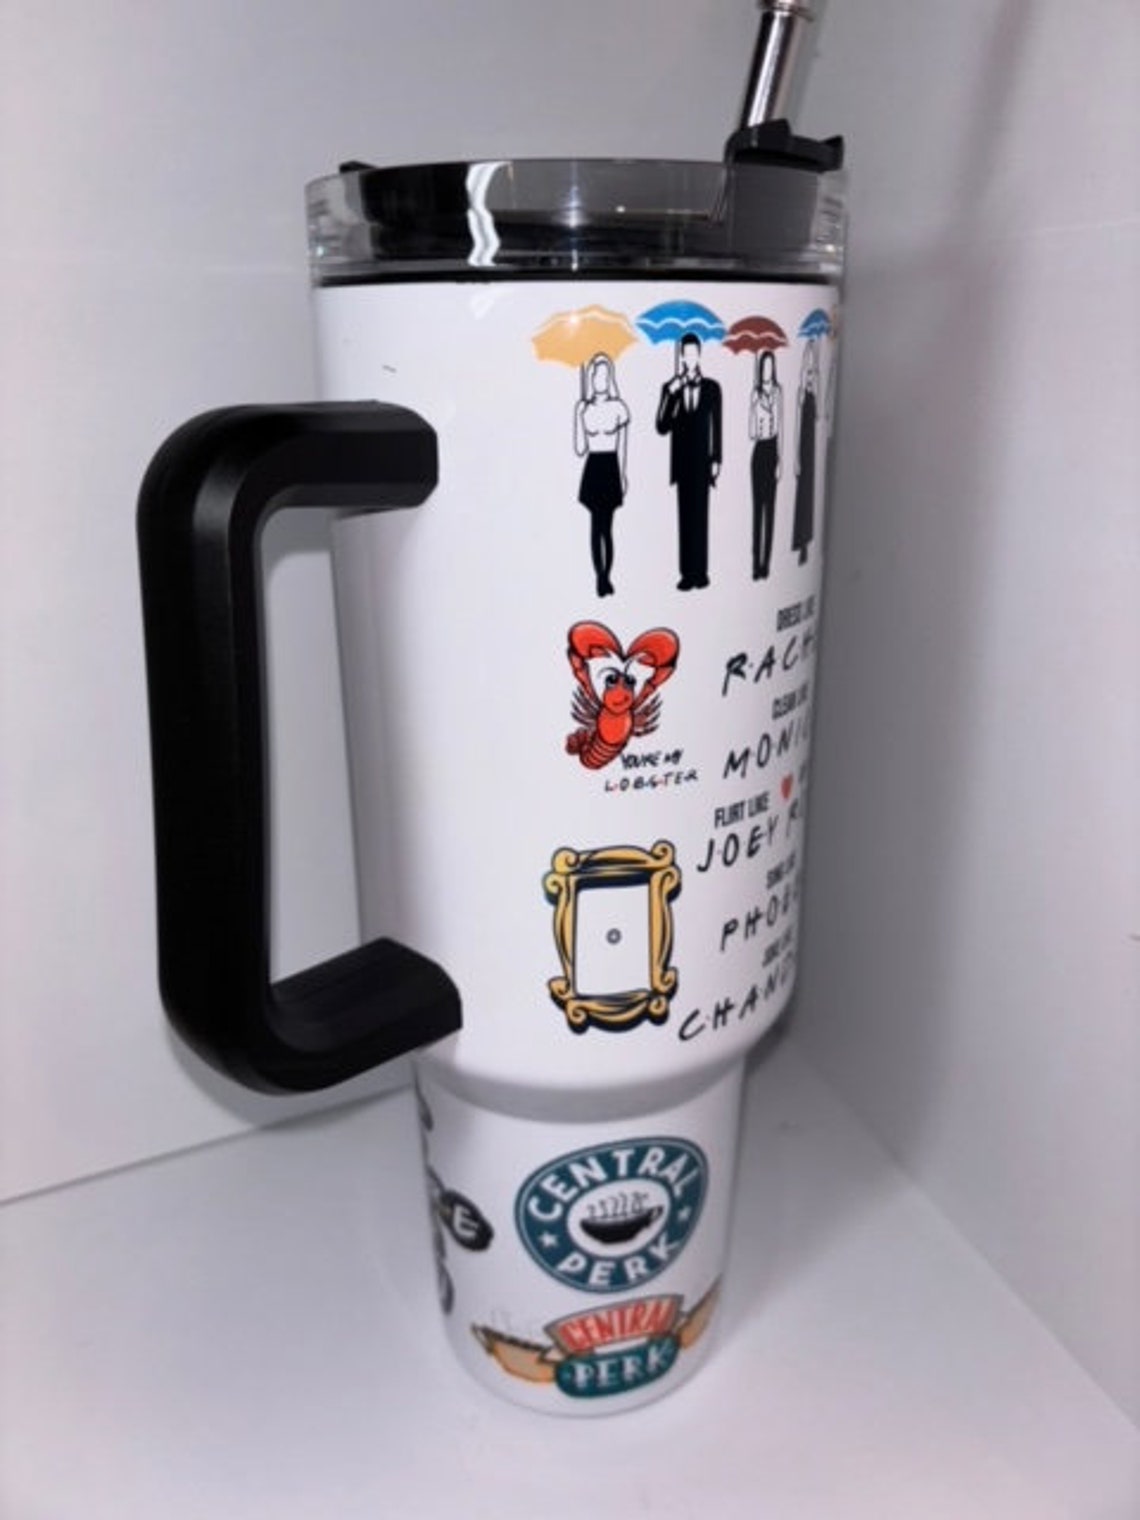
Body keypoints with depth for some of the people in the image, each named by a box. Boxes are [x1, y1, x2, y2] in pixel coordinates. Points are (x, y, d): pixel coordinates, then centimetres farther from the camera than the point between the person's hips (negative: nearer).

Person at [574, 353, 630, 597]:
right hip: (592, 469, 1)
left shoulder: (618, 407, -3)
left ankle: (606, 576, 9)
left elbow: (622, 446, 5)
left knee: (605, 526, 0)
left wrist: (622, 476, 9)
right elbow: (579, 450, 1)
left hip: (610, 469, -1)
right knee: (598, 526, 0)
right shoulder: (582, 408, 1)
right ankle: (600, 577, 6)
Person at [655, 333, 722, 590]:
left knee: (700, 515, 0)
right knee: (685, 516, 3)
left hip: (702, 461, -1)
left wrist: (716, 460, -2)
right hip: (682, 461, 1)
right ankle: (687, 573, 5)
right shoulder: (670, 388, 4)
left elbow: (717, 426, 4)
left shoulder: (712, 387, 4)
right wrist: (671, 395, -15)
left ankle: (700, 572, 5)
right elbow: (662, 427, -4)